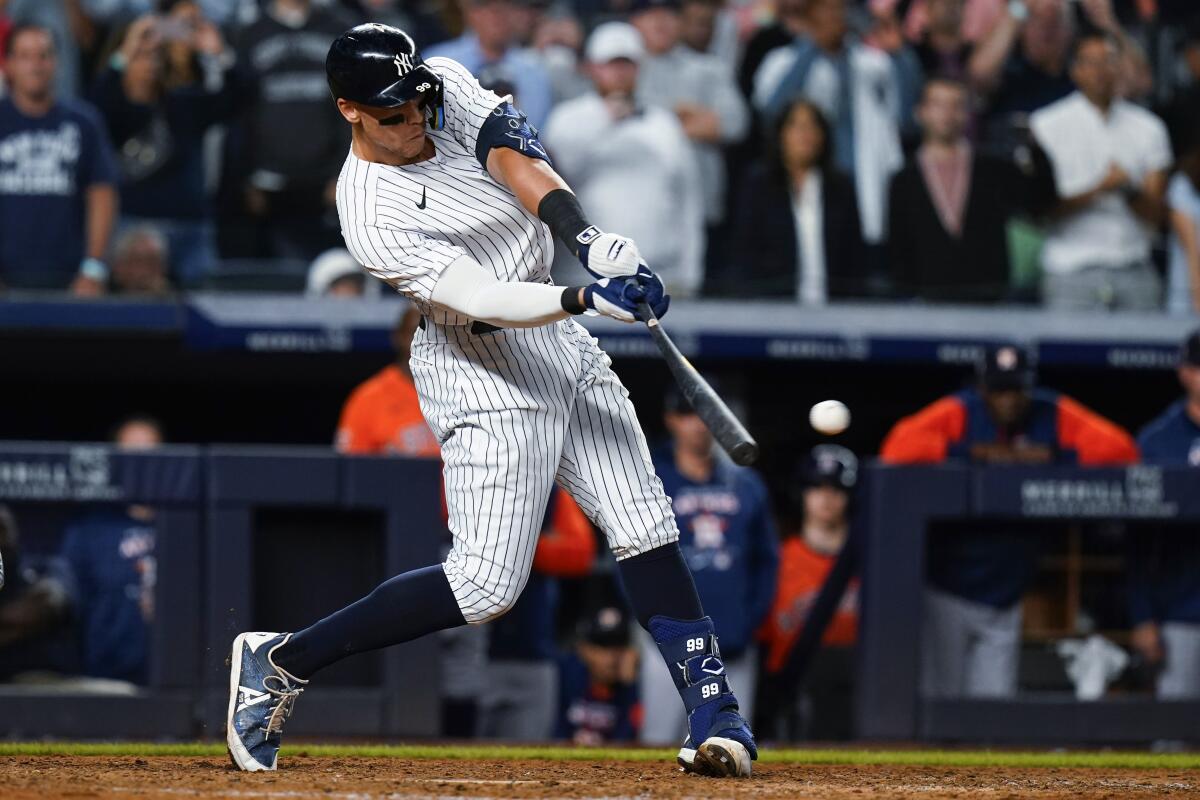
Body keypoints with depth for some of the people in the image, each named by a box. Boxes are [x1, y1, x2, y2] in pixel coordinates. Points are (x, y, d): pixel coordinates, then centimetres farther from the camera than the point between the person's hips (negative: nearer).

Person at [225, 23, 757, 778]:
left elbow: (513, 157, -20)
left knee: (646, 526, 0)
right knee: (488, 583, -11)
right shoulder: (373, 213, -22)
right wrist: (586, 298, -42)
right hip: (484, 371, -7)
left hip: (560, 343, 7)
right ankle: (280, 663, -1)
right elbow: (483, 300, -29)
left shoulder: (447, 86, -3)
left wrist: (587, 234, -36)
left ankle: (714, 712, 2)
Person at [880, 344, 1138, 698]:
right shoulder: (958, 413, -9)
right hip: (947, 587, -3)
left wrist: (1053, 456, -16)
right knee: (940, 702, -3)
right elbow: (899, 447, -25)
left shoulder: (1053, 414, 0)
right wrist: (978, 452, -24)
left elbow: (1122, 449, -6)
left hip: (1004, 600, 3)